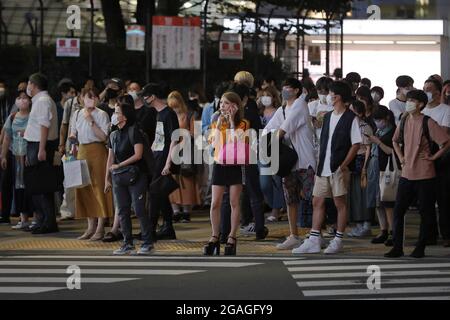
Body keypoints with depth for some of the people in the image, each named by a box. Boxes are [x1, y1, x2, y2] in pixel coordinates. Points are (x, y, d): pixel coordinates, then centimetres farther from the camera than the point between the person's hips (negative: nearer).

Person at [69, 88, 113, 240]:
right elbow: (74, 133, 20)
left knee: (99, 187, -6)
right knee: (84, 188, 6)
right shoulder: (77, 114, 11)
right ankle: (91, 227, 13)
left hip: (97, 151, -6)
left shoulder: (101, 114, -5)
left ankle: (100, 228, -3)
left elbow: (103, 136, -12)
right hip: (82, 151, 6)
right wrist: (72, 137, -2)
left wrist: (91, 121, -17)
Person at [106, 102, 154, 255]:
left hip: (136, 175, -7)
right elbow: (110, 158, 16)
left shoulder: (134, 131, -9)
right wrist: (107, 179, 13)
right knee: (122, 211, 6)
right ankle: (128, 244, 13)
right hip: (119, 178, 7)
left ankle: (147, 242, 1)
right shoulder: (113, 135, 12)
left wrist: (119, 165, -11)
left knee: (139, 209, -8)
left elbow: (138, 155, -16)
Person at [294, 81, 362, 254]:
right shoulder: (327, 117, 15)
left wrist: (344, 165, -15)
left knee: (340, 203, 1)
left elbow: (356, 144, -10)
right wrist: (319, 163, 11)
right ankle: (313, 241, 7)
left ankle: (338, 240, 9)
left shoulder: (350, 118, -7)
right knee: (317, 201, 5)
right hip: (323, 168, 7)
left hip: (339, 169, -7)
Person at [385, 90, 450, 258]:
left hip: (425, 175, -5)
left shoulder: (428, 123, -10)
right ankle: (397, 247, 5)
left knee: (425, 212, 4)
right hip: (407, 174, 5)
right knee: (398, 210, 0)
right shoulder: (404, 122, 7)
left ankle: (420, 248, 12)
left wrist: (434, 157, -9)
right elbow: (395, 140, 27)